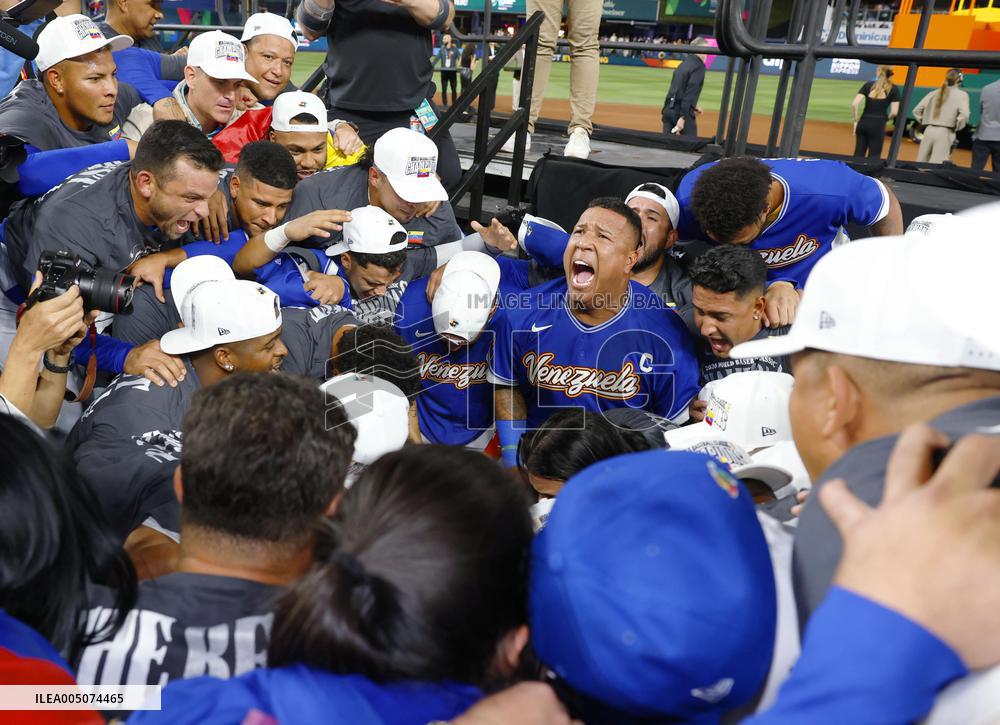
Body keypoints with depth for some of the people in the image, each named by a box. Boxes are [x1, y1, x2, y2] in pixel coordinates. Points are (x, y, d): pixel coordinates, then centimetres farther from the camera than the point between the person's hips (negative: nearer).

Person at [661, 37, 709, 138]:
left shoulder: (683, 63, 17)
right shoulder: (699, 66, -7)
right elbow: (690, 93, -17)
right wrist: (683, 117, -22)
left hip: (668, 109, 7)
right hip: (683, 111, -7)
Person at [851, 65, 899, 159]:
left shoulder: (868, 85, 6)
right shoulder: (893, 89, 2)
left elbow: (854, 104, -4)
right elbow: (894, 112, -4)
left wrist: (856, 121, 5)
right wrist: (884, 119, 14)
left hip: (863, 123, 3)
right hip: (878, 125, -3)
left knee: (858, 154, 11)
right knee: (873, 157, 2)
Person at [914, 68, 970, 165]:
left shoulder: (934, 93, 12)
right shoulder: (962, 95, 0)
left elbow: (916, 110, 11)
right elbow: (964, 115, -14)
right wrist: (956, 128, 1)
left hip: (929, 130, 4)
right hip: (944, 132, -4)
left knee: (921, 163, 9)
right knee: (937, 165, -7)